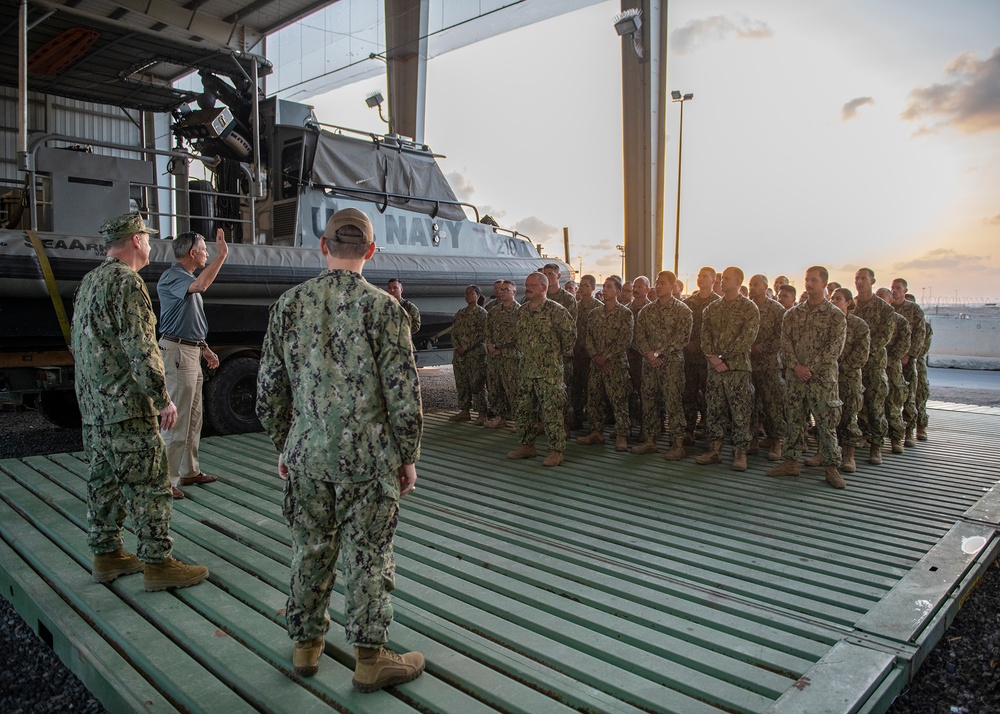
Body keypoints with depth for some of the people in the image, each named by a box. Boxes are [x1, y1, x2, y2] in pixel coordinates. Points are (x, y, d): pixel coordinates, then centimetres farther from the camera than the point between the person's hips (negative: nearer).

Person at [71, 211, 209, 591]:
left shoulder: (88, 282, 15)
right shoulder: (127, 282, -15)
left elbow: (77, 343, 22)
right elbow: (141, 349, -22)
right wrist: (163, 399, -17)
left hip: (92, 407, 10)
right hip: (125, 406, -10)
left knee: (104, 482, 15)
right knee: (149, 485, -3)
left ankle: (107, 554, 25)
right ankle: (157, 563, 2)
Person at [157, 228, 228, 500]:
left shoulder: (186, 279, 19)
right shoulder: (172, 276, -13)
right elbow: (200, 285, -35)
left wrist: (205, 349, 23)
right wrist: (222, 255, -28)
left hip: (191, 352, 10)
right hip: (177, 352, -10)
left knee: (193, 417, 15)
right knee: (176, 419, -8)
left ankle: (190, 472, 25)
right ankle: (165, 480, -2)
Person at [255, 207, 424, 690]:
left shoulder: (289, 304, 0)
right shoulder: (383, 307, -11)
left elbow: (269, 388, 4)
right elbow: (403, 394, -11)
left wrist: (284, 445, 16)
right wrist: (408, 457, 0)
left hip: (306, 454, 4)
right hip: (369, 457, -3)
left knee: (310, 551, 17)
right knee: (367, 558, 7)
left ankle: (305, 645, 33)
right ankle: (370, 660, 18)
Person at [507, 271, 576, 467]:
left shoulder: (554, 310, -12)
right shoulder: (521, 311, 10)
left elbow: (570, 331, -6)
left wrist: (564, 353, 1)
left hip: (550, 370, -7)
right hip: (527, 369, 7)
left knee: (552, 411, -6)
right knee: (523, 409, 12)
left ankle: (556, 450, 2)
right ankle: (526, 445, 24)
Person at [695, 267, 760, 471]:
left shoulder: (749, 308, -2)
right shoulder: (712, 308, 13)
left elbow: (747, 337, -11)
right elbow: (705, 335, 7)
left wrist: (723, 357, -14)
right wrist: (712, 357, -9)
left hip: (738, 367, -5)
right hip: (714, 368, 5)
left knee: (740, 413, -1)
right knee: (713, 410, 8)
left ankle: (740, 453, 7)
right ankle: (714, 449, 17)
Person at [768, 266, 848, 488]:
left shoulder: (835, 316, -1)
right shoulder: (792, 314, 9)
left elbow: (834, 347, -9)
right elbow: (785, 343, 3)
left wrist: (811, 368, -15)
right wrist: (796, 366, -11)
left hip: (823, 377, -4)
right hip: (795, 376, 4)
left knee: (827, 423, -1)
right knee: (792, 421, 8)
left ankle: (831, 467, 7)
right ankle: (790, 462, 17)